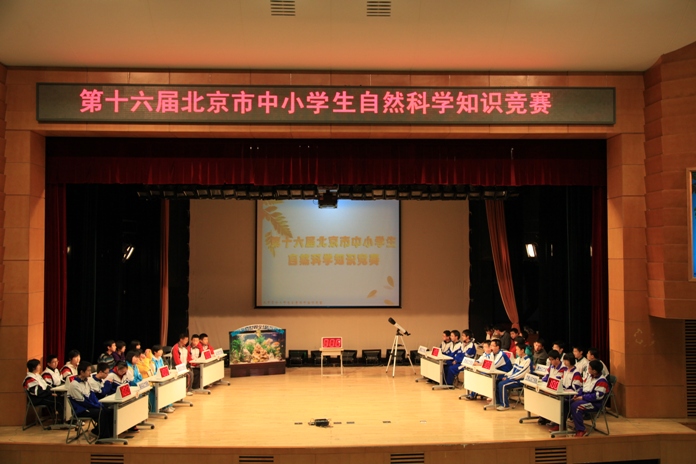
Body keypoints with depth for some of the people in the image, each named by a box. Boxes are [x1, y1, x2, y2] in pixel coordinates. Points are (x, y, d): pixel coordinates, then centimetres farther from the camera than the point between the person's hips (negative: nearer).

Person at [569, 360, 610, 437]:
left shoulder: (602, 381, -16)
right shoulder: (589, 376, 12)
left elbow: (598, 396, -23)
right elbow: (583, 388, 20)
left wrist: (582, 397, -21)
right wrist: (577, 395, 1)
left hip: (595, 403, -9)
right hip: (584, 398, 9)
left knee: (575, 406, -30)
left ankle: (581, 430, -22)